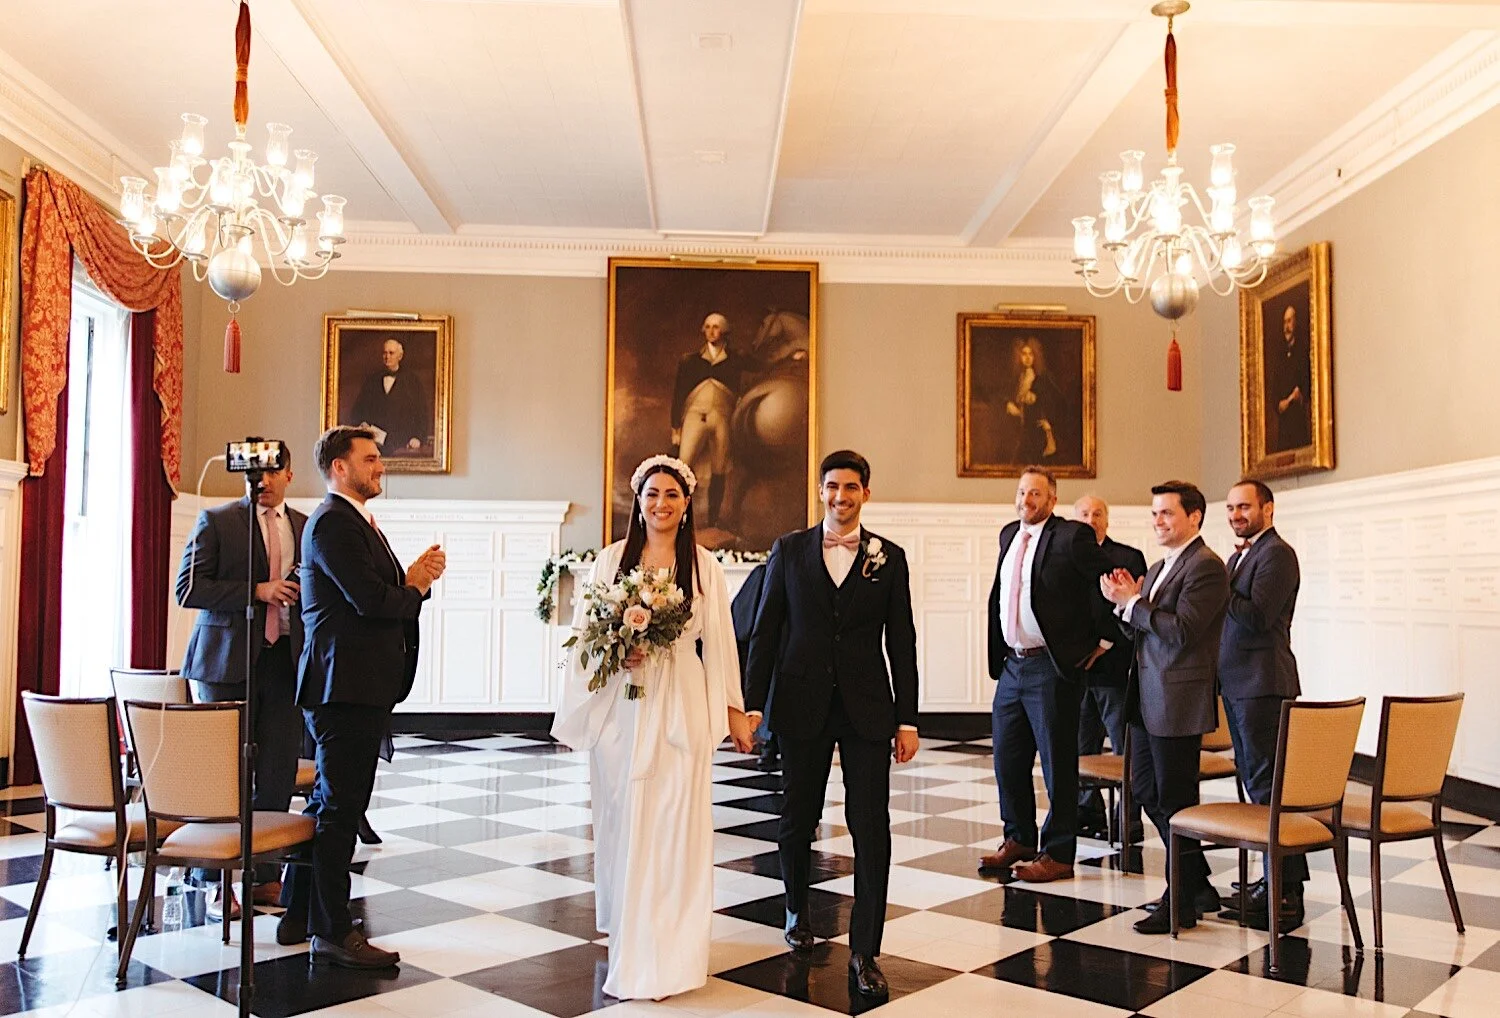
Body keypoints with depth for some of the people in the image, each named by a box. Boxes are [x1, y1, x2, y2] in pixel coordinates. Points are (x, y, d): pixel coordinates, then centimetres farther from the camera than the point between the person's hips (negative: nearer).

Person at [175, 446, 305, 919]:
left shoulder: (307, 527, 12)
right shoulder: (216, 521, 0)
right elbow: (188, 588, -8)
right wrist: (256, 591, -17)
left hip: (286, 660, 4)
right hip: (229, 663, -3)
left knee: (278, 774, 6)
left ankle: (265, 875, 18)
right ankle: (219, 884, 14)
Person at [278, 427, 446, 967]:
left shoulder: (360, 522, 20)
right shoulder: (333, 522, -13)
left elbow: (385, 595, 17)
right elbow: (371, 600, -22)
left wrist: (415, 577, -3)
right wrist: (415, 588, -3)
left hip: (364, 685, 11)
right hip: (345, 684, -11)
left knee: (330, 802, 17)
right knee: (340, 807, -4)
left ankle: (299, 915, 28)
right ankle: (332, 932, 5)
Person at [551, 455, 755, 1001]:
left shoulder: (704, 565, 4)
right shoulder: (611, 559, 4)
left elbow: (719, 643, 6)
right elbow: (585, 633, 6)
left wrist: (734, 711, 6)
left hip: (681, 706, -1)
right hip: (620, 706, 1)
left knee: (674, 823, 0)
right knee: (622, 819, 9)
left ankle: (667, 956, 10)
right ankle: (625, 930, 29)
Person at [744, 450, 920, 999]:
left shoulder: (889, 557, 3)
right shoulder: (789, 550, 4)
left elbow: (901, 642, 3)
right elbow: (766, 631, 4)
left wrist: (908, 719, 1)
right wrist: (753, 703, -2)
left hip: (867, 707, 0)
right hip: (803, 705, 1)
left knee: (871, 828, -3)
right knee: (798, 819, 13)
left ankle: (864, 950, 7)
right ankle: (797, 910, 39)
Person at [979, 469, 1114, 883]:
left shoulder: (1072, 537, -11)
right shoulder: (1009, 535, 12)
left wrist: (1104, 640, -4)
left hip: (1053, 667, -7)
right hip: (1012, 664, 8)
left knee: (1058, 764, 2)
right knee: (1007, 759, 13)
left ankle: (1058, 854, 13)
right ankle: (1019, 839, 29)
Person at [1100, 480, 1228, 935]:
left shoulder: (1205, 566, -13)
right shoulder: (1157, 569, 17)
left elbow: (1180, 630, -22)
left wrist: (1131, 602, -17)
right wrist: (1127, 601, -2)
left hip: (1178, 701, -10)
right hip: (1147, 699, 10)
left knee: (1175, 799, 0)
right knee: (1145, 790, 16)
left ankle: (1181, 902, 14)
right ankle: (1198, 883, 30)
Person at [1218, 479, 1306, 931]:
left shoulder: (1277, 555, -11)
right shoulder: (1241, 555, 19)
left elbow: (1257, 617, -21)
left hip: (1262, 685, -10)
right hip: (1238, 685, 10)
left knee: (1267, 785, -9)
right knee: (1254, 780, 14)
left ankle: (1286, 896, -3)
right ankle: (1276, 881, 24)